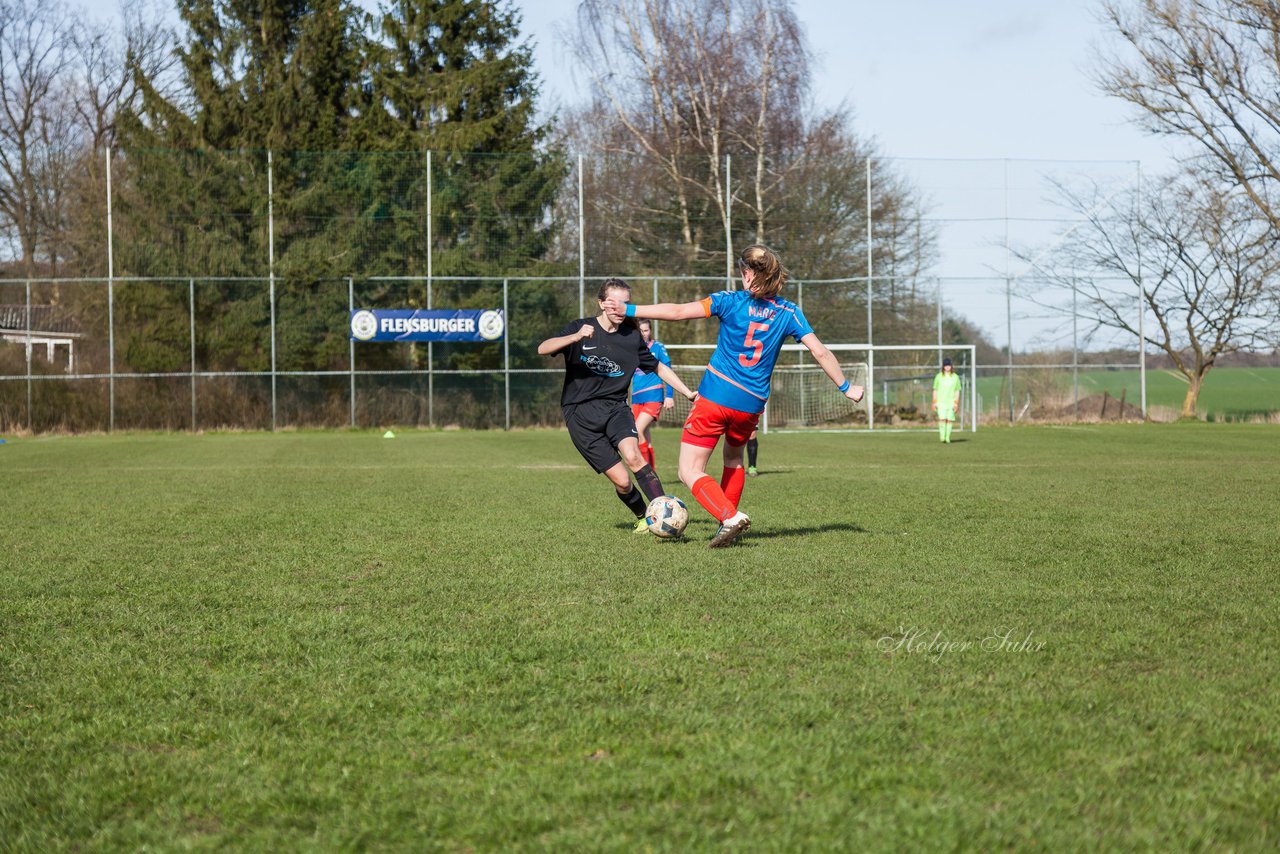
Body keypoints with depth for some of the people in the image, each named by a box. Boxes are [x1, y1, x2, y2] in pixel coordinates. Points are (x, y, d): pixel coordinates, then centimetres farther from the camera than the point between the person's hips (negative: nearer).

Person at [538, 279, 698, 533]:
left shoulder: (632, 337, 6)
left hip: (615, 407, 2)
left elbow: (659, 368, 21)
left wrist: (688, 393, 13)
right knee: (621, 480, -9)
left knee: (632, 455, -30)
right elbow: (543, 349, -17)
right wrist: (576, 337, -33)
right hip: (580, 414, -2)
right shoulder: (580, 327, -2)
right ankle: (643, 518, 19)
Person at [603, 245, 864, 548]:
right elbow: (820, 352, 0)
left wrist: (628, 309, -4)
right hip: (751, 404, 5)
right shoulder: (788, 312, 2)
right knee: (734, 458, 32)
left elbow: (678, 311, -10)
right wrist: (846, 387, 12)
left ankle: (730, 517, -20)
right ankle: (729, 523, 29)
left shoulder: (731, 301, -5)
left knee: (690, 471, 0)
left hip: (716, 396, -4)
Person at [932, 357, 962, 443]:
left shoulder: (955, 377, 6)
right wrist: (934, 402, 2)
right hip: (941, 401, -1)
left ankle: (947, 438, 5)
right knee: (942, 419, -15)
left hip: (951, 402, 1)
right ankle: (942, 436, -10)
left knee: (949, 420, -1)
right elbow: (935, 390, 9)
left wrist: (956, 403, -2)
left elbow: (957, 391, 7)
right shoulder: (939, 376, 7)